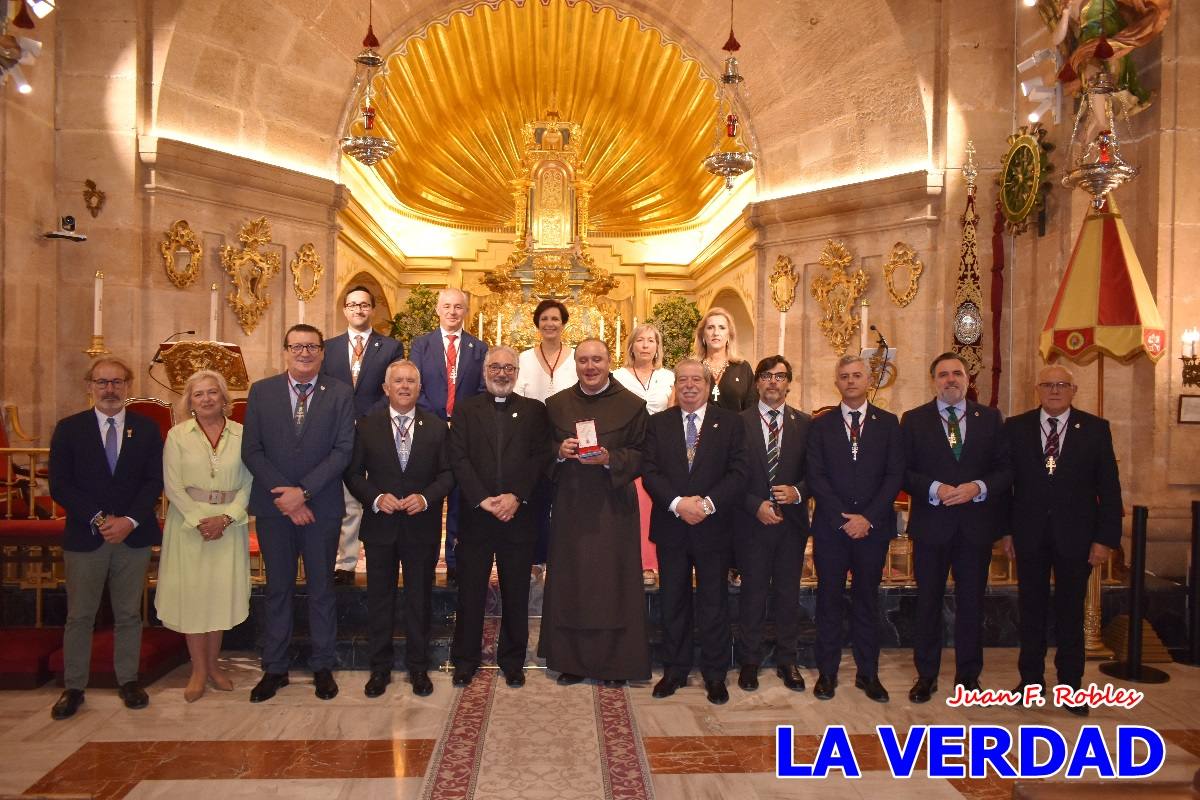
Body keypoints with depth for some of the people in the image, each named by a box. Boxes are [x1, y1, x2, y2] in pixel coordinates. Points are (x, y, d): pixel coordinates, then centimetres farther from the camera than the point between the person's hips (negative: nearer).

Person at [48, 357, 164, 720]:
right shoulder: (69, 428, 2)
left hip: (134, 536, 1)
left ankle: (128, 680, 22)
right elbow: (60, 486, -3)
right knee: (79, 616, 8)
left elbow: (154, 481, 0)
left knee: (129, 614, 10)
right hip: (84, 537, 0)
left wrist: (130, 520, -13)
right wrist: (99, 519, -13)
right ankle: (74, 687, 20)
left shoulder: (147, 429, 4)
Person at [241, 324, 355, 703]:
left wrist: (303, 491, -16)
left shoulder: (340, 394, -3)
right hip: (273, 506, 1)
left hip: (322, 506, -1)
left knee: (321, 587, 10)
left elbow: (343, 450, -9)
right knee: (278, 587, 12)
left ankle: (322, 667, 23)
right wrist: (283, 494, -12)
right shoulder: (261, 391, 2)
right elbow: (251, 450, -2)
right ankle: (274, 668, 25)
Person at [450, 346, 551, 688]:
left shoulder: (534, 410, 7)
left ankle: (513, 661, 23)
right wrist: (483, 500, -12)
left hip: (518, 516, 0)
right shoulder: (466, 410, 8)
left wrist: (516, 497, -13)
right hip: (475, 516, 0)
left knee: (516, 594, 9)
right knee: (470, 592, 7)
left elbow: (541, 457, -1)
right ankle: (465, 660, 22)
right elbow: (459, 458, -2)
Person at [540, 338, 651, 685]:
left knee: (613, 582, 2)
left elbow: (642, 455, -2)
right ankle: (572, 661, 19)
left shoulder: (632, 405, 0)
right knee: (570, 582, 6)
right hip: (570, 506, 3)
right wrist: (559, 451, -10)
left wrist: (609, 458, -18)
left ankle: (615, 663, 16)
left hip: (613, 507, -2)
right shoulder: (556, 404, 9)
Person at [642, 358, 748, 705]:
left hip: (713, 527, -1)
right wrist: (678, 503, -18)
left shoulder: (730, 423, 1)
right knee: (673, 602, 12)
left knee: (714, 603, 8)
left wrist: (707, 504, -19)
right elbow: (650, 471, -4)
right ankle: (674, 670, 26)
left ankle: (715, 674, 23)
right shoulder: (658, 423, 5)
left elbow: (738, 474, -6)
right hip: (670, 528, 2)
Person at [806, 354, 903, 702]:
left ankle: (868, 673, 21)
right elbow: (815, 477, -2)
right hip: (830, 527, 0)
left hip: (873, 527, 1)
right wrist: (843, 518, -12)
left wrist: (868, 518, -11)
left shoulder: (888, 423, 6)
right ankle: (827, 672, 17)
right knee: (829, 600, 6)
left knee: (867, 601, 10)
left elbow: (895, 475, -1)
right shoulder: (820, 424, 4)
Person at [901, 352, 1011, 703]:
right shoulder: (914, 420, 2)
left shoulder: (990, 418, 6)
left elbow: (1006, 469, 2)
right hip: (931, 525, -1)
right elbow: (903, 471, -2)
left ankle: (969, 675, 25)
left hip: (976, 525, 1)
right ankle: (926, 675, 21)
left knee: (972, 602, 10)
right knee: (928, 601, 8)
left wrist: (978, 487, -15)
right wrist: (934, 489, -17)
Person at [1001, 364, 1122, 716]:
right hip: (1029, 535, 1)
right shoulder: (1015, 427, 1)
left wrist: (1106, 538, -6)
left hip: (1075, 535, -1)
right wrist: (1006, 530, 0)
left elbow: (1109, 487, -1)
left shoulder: (1095, 428, 0)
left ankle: (1070, 684, 23)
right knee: (1031, 609, 11)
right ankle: (1031, 679, 24)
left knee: (1070, 612, 9)